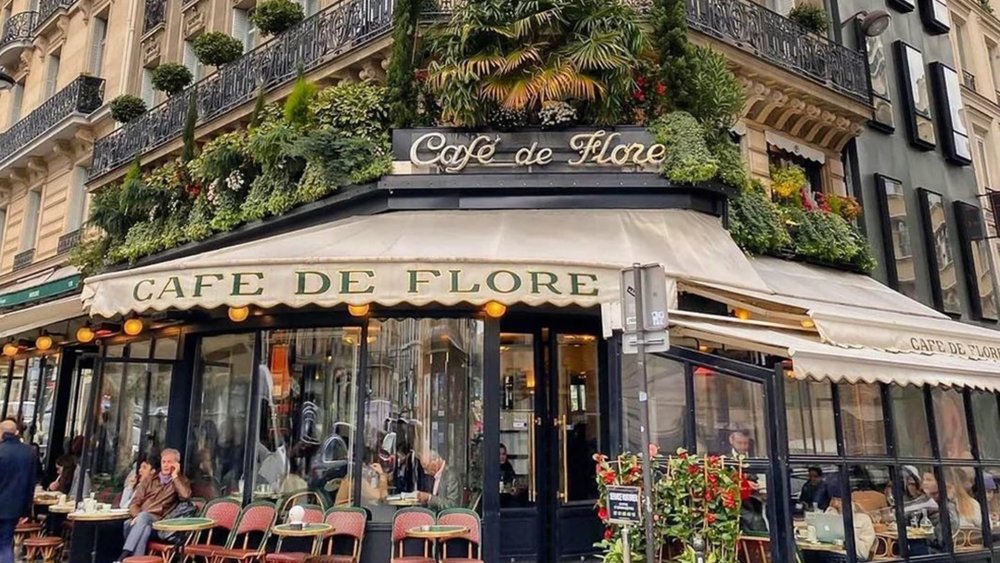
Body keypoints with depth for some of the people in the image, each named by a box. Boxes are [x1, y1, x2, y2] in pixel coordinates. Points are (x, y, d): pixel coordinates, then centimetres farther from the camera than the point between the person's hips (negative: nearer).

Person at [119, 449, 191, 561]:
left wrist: (175, 476, -3)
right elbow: (134, 503, 15)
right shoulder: (150, 479, 22)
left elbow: (185, 496, -10)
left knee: (143, 516, -35)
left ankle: (123, 558, -40)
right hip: (140, 519, 2)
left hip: (158, 522, -2)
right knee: (144, 528, -34)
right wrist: (137, 516, -8)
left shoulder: (181, 481, 14)